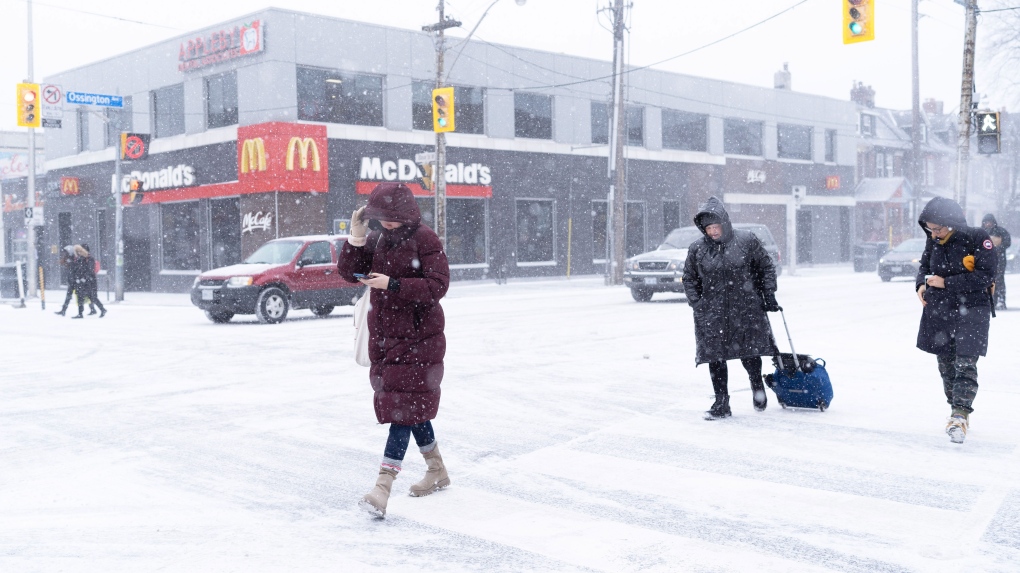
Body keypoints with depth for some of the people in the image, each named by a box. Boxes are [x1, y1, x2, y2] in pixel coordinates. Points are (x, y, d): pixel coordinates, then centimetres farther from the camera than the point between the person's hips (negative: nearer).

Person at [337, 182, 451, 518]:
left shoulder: (425, 240, -12)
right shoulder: (377, 239, 7)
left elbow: (437, 286, -18)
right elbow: (348, 272, 6)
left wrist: (392, 285, -25)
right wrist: (356, 239, -9)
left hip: (419, 339, -7)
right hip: (384, 337, 7)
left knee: (404, 410, -9)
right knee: (413, 408, 15)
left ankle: (383, 488, -13)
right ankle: (437, 472, 32)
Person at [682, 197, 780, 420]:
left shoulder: (746, 240, -3)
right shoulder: (697, 249, 1)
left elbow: (766, 266, 8)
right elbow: (689, 279, 11)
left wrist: (768, 294, 2)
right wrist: (697, 305, 1)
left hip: (747, 310, -1)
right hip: (712, 315, 1)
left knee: (749, 354, 5)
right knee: (715, 358, 1)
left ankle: (757, 385, 37)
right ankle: (721, 403, 12)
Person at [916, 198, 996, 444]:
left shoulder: (978, 239, -14)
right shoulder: (934, 241, 1)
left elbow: (985, 276, -18)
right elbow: (925, 265, 17)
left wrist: (946, 283, -19)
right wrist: (921, 284, -4)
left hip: (971, 311, -5)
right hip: (939, 311, 5)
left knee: (965, 364, -13)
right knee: (946, 364, 11)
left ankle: (960, 416, -15)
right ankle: (956, 411, 24)